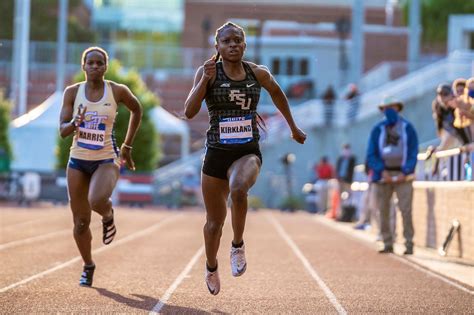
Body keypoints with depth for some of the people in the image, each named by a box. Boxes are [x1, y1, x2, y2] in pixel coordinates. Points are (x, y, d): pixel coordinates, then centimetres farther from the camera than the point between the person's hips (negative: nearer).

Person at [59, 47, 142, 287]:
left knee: (97, 200, -33)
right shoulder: (72, 92, -3)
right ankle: (88, 266, 30)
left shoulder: (117, 91, -6)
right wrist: (75, 123, -28)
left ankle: (108, 216, 4)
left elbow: (136, 110, 13)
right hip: (78, 160, 2)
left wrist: (127, 146, 14)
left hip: (106, 160, -2)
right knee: (81, 222, 6)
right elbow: (62, 130, -5)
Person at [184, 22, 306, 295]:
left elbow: (277, 93, 23)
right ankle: (211, 267, 42)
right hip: (217, 153, 0)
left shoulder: (259, 74, 2)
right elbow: (189, 112, -13)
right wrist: (205, 81, -25)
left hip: (248, 152, 0)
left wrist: (294, 128, 29)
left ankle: (238, 245, -11)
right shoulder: (208, 72, -4)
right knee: (215, 222, 11)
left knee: (238, 189, -36)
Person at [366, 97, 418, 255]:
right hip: (383, 175, 2)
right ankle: (388, 244, 8)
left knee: (406, 210, -11)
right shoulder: (377, 130, 7)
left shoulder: (407, 128, 5)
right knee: (383, 211, 1)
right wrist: (382, 171, -11)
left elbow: (413, 153, 3)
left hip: (402, 175, -2)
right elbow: (371, 155, 4)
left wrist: (405, 172, -10)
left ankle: (409, 244, -9)